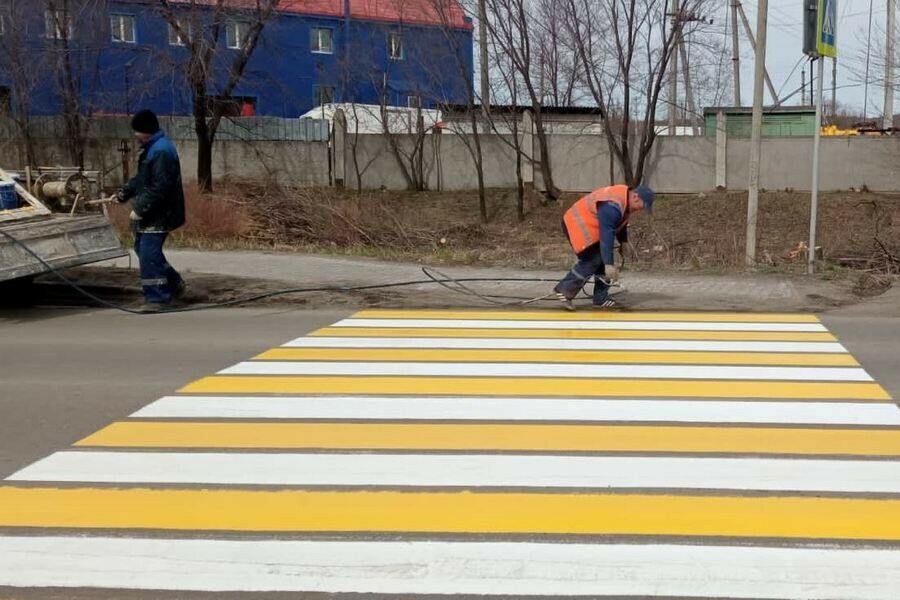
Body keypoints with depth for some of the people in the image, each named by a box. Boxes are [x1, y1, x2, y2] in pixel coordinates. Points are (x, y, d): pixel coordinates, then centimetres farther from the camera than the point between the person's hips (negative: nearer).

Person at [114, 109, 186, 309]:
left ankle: (157, 297, 1)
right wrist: (124, 193, 13)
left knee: (149, 254, -8)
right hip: (150, 214, 11)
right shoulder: (151, 148, 14)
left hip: (158, 215, -11)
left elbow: (160, 187, -26)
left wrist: (140, 208, -23)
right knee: (143, 249, 18)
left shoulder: (162, 151, -21)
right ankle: (174, 284, 28)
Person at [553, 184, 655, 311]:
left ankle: (601, 299, 11)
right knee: (592, 261, -16)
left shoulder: (625, 199, 0)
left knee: (603, 260, 5)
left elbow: (621, 223, 19)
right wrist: (609, 264, -37)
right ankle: (564, 289, -6)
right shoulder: (612, 206, -33)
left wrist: (624, 241, 18)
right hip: (577, 224, -10)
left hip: (591, 227, 10)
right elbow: (607, 236, -36)